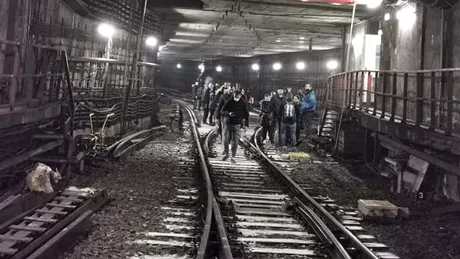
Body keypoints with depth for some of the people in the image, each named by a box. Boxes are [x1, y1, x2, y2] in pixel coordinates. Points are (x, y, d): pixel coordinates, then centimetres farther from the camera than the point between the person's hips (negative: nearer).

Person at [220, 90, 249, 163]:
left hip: (237, 125, -1)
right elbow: (222, 111, -1)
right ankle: (226, 154, 24)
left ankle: (233, 157, 9)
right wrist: (228, 113, -22)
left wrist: (246, 125, -1)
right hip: (229, 123, 1)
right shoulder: (229, 102, -3)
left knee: (235, 142, -2)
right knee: (226, 140, 2)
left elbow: (246, 114, 3)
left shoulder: (243, 103, -3)